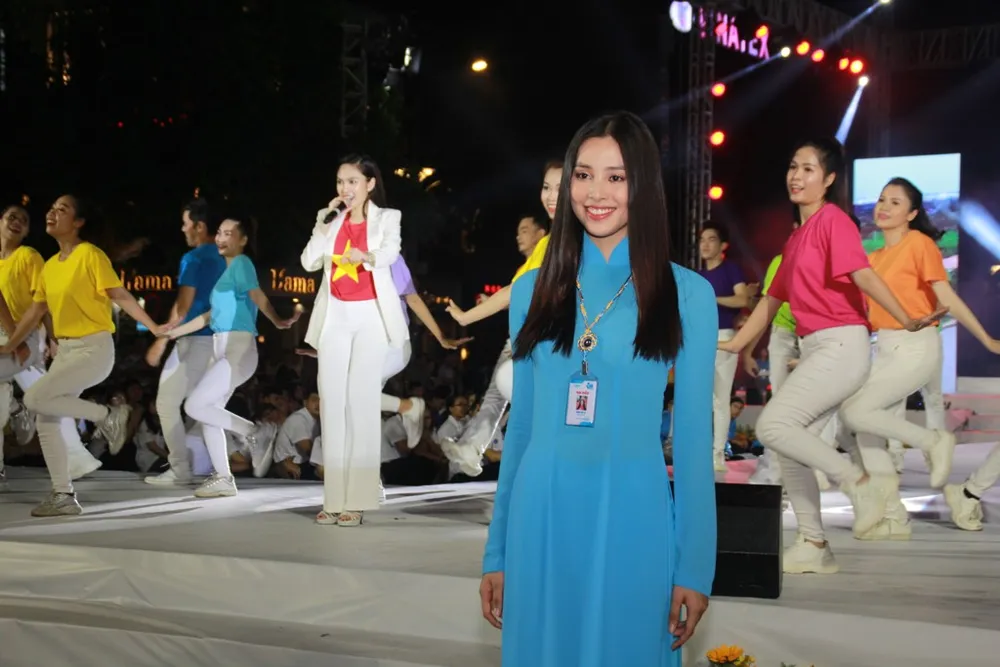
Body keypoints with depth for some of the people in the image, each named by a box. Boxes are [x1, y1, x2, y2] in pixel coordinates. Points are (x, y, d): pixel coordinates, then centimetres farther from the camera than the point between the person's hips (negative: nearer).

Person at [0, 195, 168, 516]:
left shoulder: (90, 254, -10)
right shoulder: (50, 266, 13)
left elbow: (121, 296, -15)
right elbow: (35, 312, 21)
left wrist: (154, 328, -22)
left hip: (94, 349, -8)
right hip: (66, 350, 8)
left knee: (35, 398, -20)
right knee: (46, 419, 2)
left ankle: (107, 415, -5)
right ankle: (63, 495, 8)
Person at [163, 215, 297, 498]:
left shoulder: (242, 263, -6)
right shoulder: (227, 271, 21)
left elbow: (258, 296, -23)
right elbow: (211, 315, 27)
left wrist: (278, 321, -37)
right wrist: (173, 332, 32)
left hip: (237, 350, -9)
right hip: (221, 350, 9)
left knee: (194, 406, -13)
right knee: (208, 414, 7)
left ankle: (247, 429, 0)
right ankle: (223, 479, 9)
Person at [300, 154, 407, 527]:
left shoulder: (387, 217, 4)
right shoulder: (329, 218, 13)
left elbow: (390, 252, -17)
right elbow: (309, 262, 3)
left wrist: (367, 256, -38)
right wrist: (327, 222, -3)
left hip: (370, 315, -3)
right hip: (335, 316, 3)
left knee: (362, 402, -7)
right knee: (332, 403, -1)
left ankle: (358, 500, -6)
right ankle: (334, 499, 1)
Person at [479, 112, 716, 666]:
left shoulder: (686, 294, -1)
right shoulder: (533, 289, 7)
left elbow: (693, 434, -1)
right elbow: (521, 424, 11)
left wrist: (694, 565, -4)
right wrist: (496, 552, 10)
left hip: (631, 517, -2)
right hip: (542, 517, 3)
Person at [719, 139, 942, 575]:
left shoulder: (833, 219, -6)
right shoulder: (796, 237, 19)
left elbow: (863, 275, -20)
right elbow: (772, 300, 25)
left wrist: (907, 322, -30)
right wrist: (733, 345, 25)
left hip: (841, 346, -9)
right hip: (814, 351, 9)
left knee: (773, 426, -17)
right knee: (790, 445, 4)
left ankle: (861, 483, -9)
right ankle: (813, 546, 10)